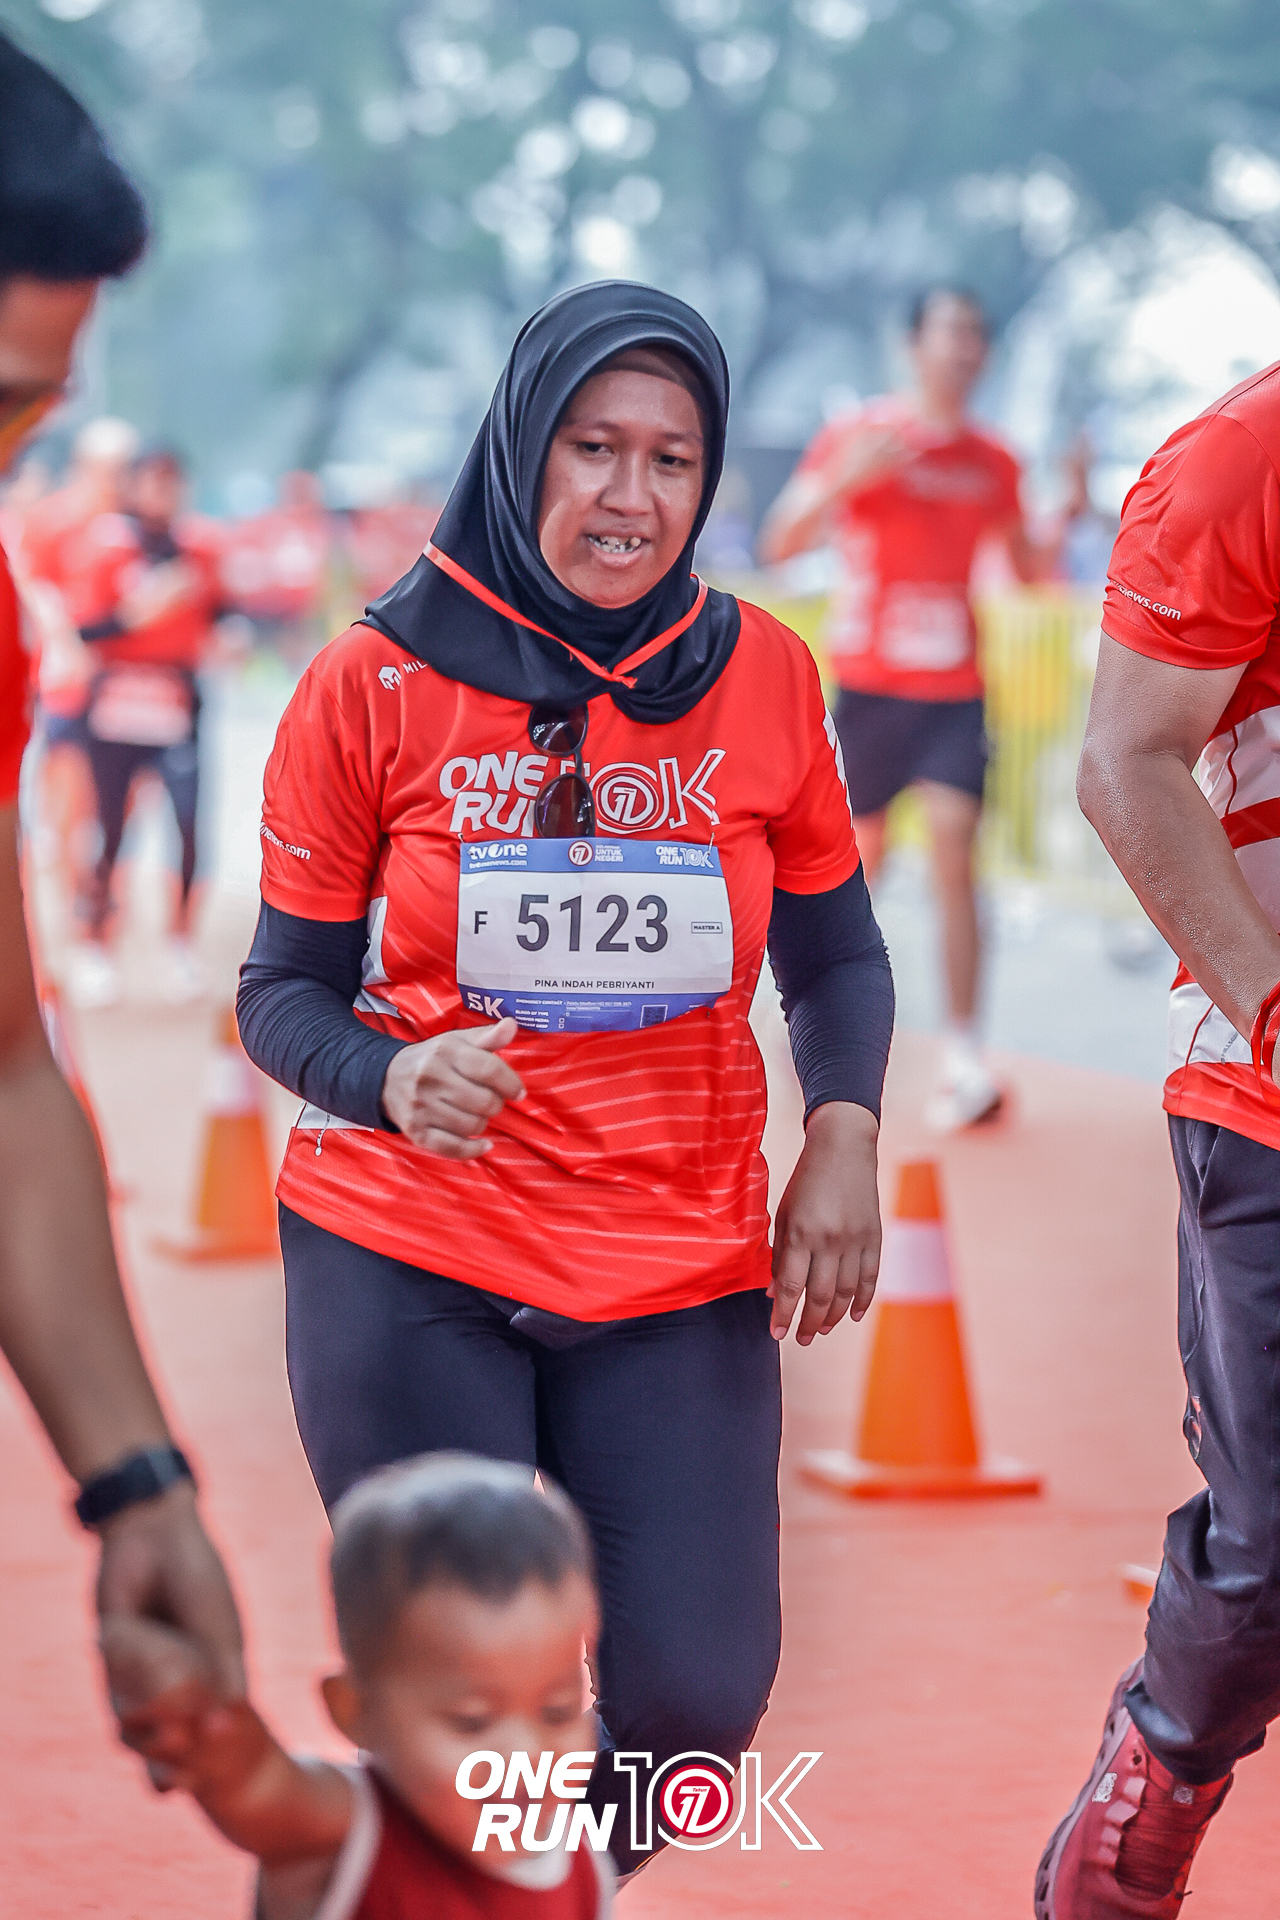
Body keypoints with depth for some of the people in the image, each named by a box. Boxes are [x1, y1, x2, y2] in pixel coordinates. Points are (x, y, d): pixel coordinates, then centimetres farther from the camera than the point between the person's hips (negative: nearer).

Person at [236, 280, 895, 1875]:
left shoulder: (761, 674, 2)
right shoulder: (376, 683, -5)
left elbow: (835, 956, 11)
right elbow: (284, 990, -1)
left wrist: (843, 1137, -7)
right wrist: (392, 1081, -22)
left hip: (680, 1270, 2)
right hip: (407, 1264, -2)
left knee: (695, 1699, -2)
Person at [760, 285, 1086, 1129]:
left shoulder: (993, 460, 8)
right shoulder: (858, 437, -3)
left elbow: (1030, 570, 18)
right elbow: (779, 544, -9)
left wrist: (1068, 514, -2)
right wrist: (846, 480, -26)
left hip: (955, 689, 2)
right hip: (869, 680, -2)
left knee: (955, 854, -12)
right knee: (861, 860, 7)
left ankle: (964, 1058, -16)